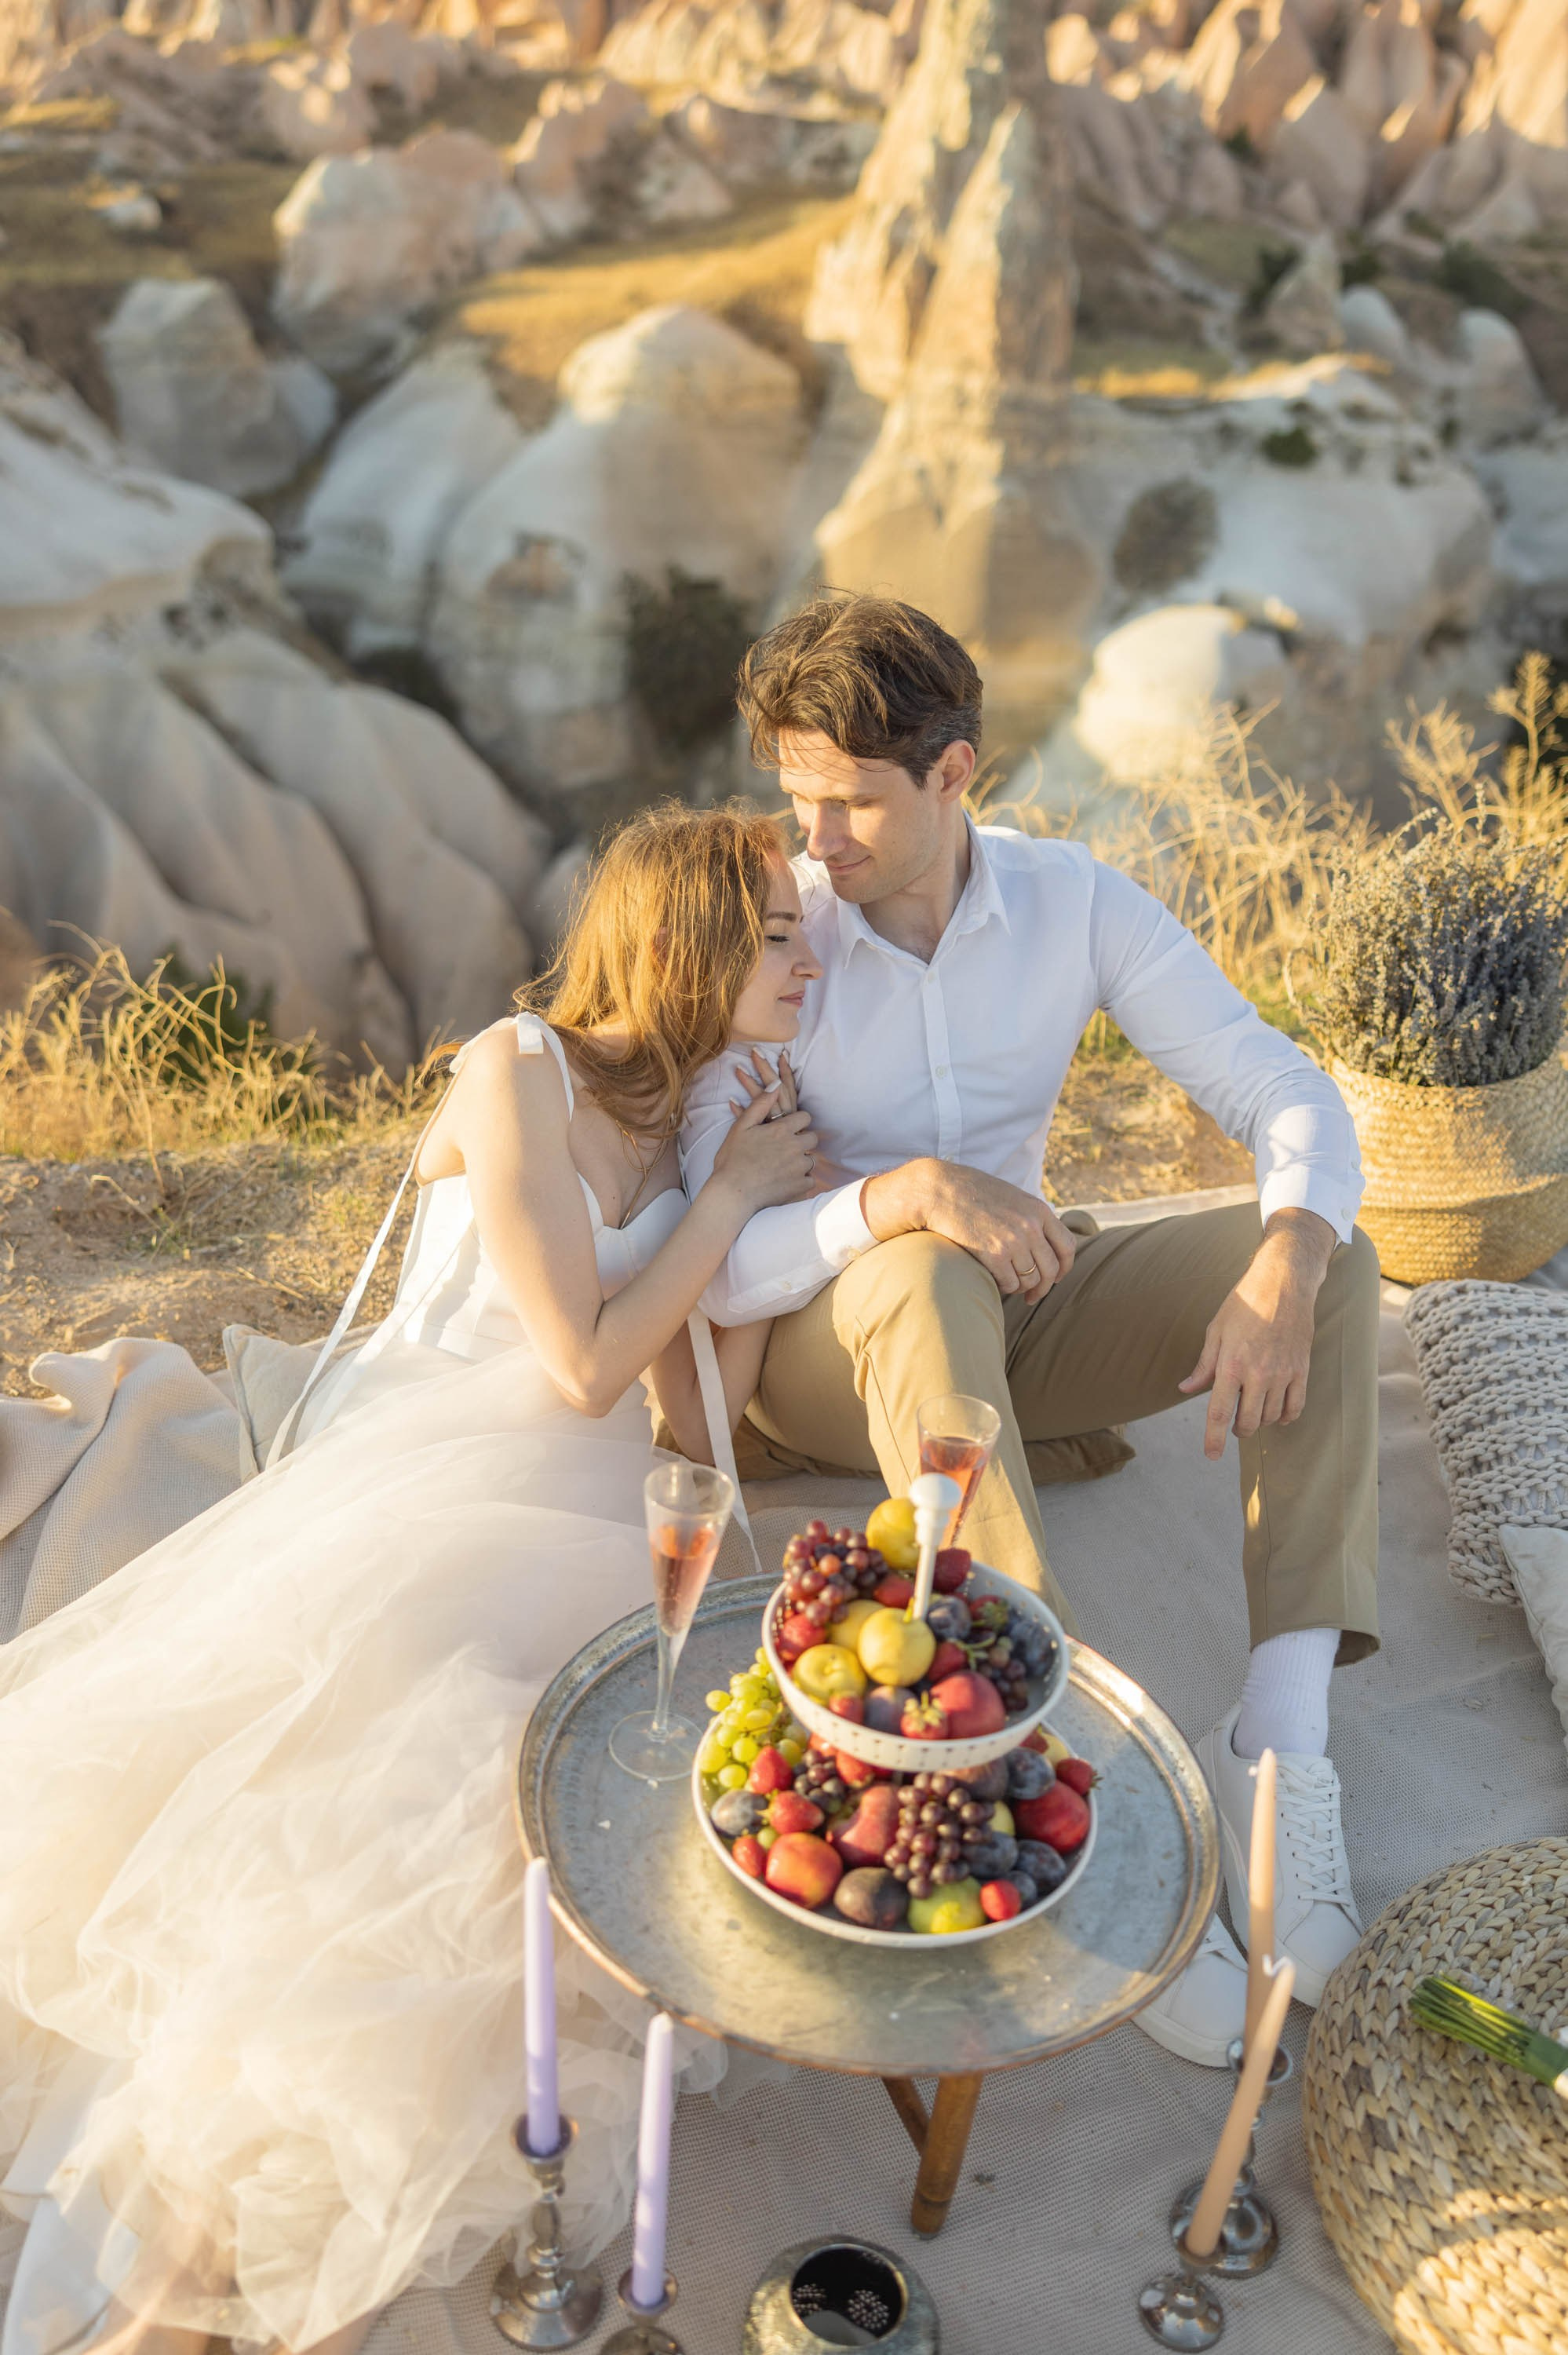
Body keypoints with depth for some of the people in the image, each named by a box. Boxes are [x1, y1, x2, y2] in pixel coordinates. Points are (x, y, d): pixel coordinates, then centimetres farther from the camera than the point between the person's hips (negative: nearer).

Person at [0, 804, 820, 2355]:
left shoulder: (693, 1122, 18)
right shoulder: (518, 1070, -3)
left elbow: (702, 1423, 13)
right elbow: (585, 1365, -9)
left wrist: (772, 1207, 6)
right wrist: (729, 1199, 1)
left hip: (572, 1529, 5)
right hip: (413, 1488, -5)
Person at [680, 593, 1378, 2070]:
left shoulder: (1075, 904, -8)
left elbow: (1289, 1098, -10)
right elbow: (715, 1271, -23)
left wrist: (1282, 1272, -31)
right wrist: (902, 1193, -41)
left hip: (1012, 1329, 4)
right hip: (821, 1353, -3)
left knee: (1330, 1257, -17)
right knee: (922, 1278, -40)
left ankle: (1278, 1739, -27)